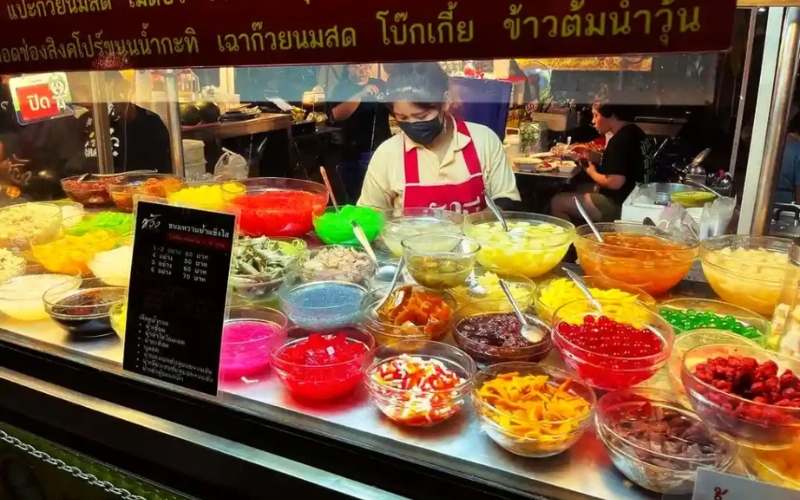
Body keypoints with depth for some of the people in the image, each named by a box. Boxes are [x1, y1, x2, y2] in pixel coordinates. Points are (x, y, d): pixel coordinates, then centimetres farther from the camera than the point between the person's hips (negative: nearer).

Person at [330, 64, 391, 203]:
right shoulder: (342, 88, 1)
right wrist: (361, 95, -24)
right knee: (355, 198, 5)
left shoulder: (380, 85, 9)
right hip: (354, 155, -2)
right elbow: (337, 114, -16)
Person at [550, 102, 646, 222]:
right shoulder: (631, 132, 6)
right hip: (628, 195, 11)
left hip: (617, 204, -11)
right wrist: (594, 155, 6)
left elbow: (615, 182, -29)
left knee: (557, 202, -7)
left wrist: (592, 172, -10)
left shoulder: (620, 140, -25)